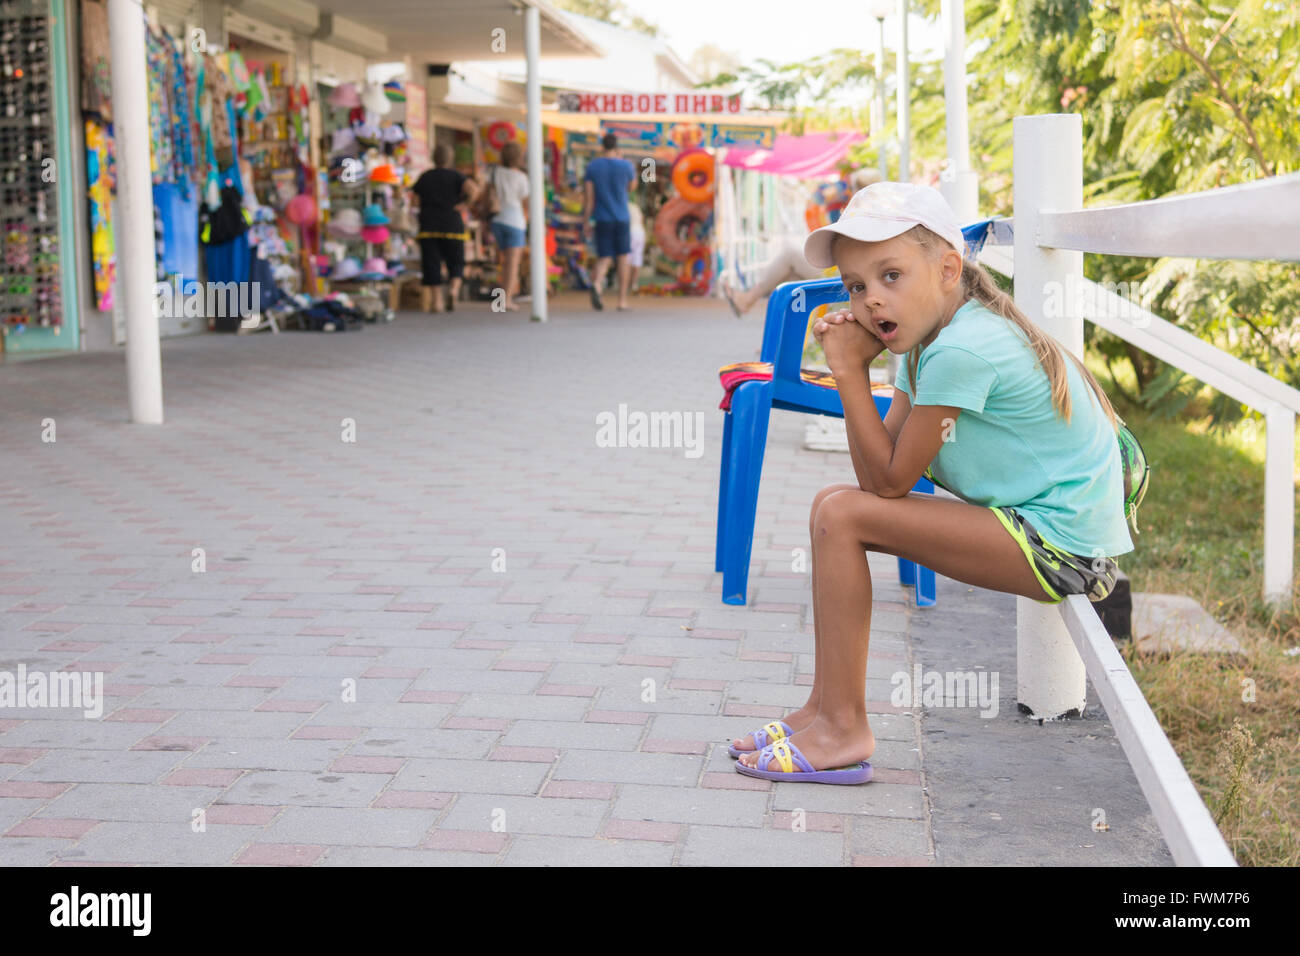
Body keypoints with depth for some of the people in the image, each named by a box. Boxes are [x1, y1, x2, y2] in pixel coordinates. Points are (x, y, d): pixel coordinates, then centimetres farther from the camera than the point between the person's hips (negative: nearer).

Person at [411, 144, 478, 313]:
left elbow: (415, 198, 9)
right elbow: (473, 189, -17)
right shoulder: (456, 175, 0)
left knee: (431, 265, 2)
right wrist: (463, 204, -7)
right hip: (453, 227, -1)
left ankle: (435, 300, -5)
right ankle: (453, 288, -17)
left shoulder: (425, 177, 8)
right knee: (456, 263, 9)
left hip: (428, 228, 1)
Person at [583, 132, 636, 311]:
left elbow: (589, 196, -4)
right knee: (623, 257, 9)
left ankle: (596, 284, -27)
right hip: (622, 219, -1)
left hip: (602, 220, 1)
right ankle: (622, 301, 8)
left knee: (604, 258, 5)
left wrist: (585, 220, 1)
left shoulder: (592, 166, -1)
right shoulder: (625, 165, -5)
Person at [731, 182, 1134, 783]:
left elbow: (891, 481, -17)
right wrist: (855, 365, -6)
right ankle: (827, 707, 11)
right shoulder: (927, 338, 7)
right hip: (1037, 529, 10)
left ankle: (843, 731, -10)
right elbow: (877, 476, 3)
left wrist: (849, 371, -15)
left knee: (842, 515, -17)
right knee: (834, 504, 9)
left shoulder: (962, 349, -23)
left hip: (1059, 545, -10)